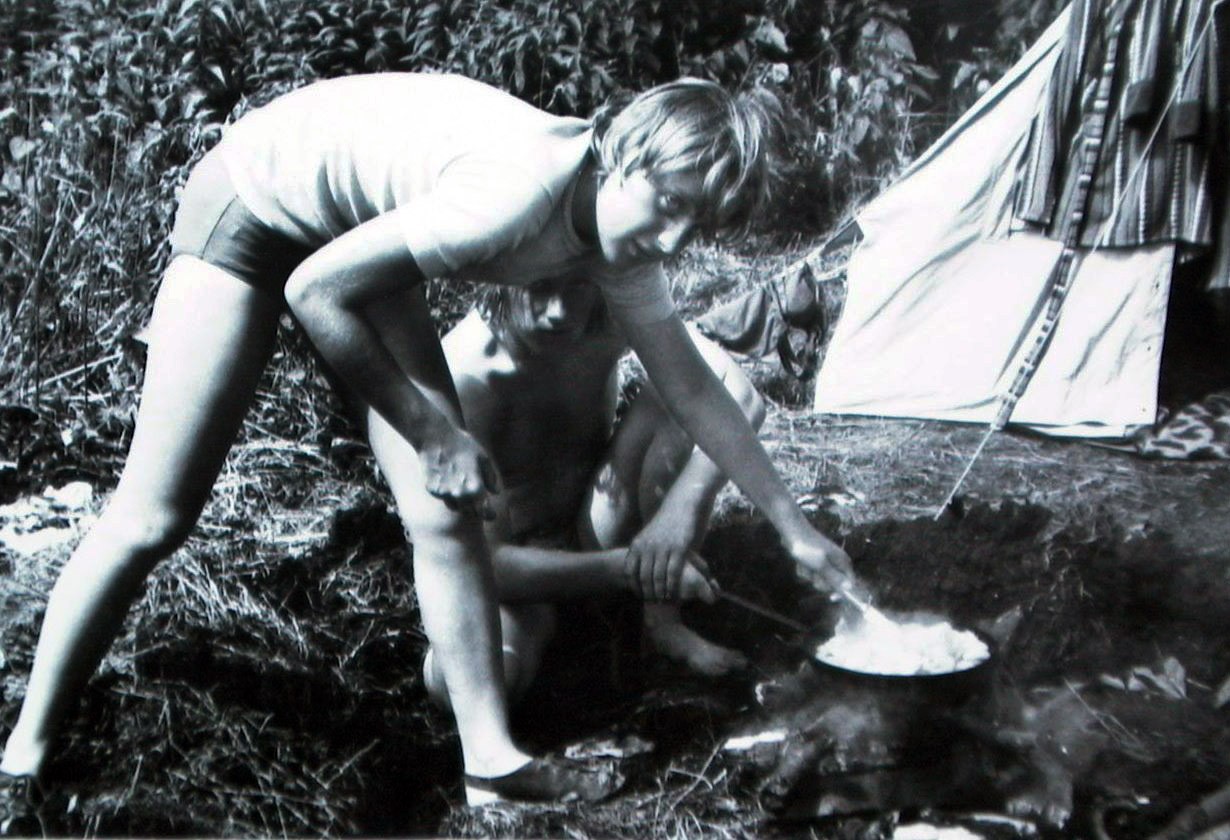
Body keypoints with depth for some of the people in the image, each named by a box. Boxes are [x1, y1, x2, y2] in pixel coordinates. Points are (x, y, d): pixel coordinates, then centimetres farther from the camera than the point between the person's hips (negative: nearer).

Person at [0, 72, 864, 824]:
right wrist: (431, 428, -19)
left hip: (357, 233, 7)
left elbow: (693, 389, -1)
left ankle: (492, 757, 5)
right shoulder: (517, 189, -36)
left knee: (449, 504, -4)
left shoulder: (620, 234, -12)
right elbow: (313, 290, -27)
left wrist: (796, 527, 4)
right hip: (254, 200, -7)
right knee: (154, 517, -7)